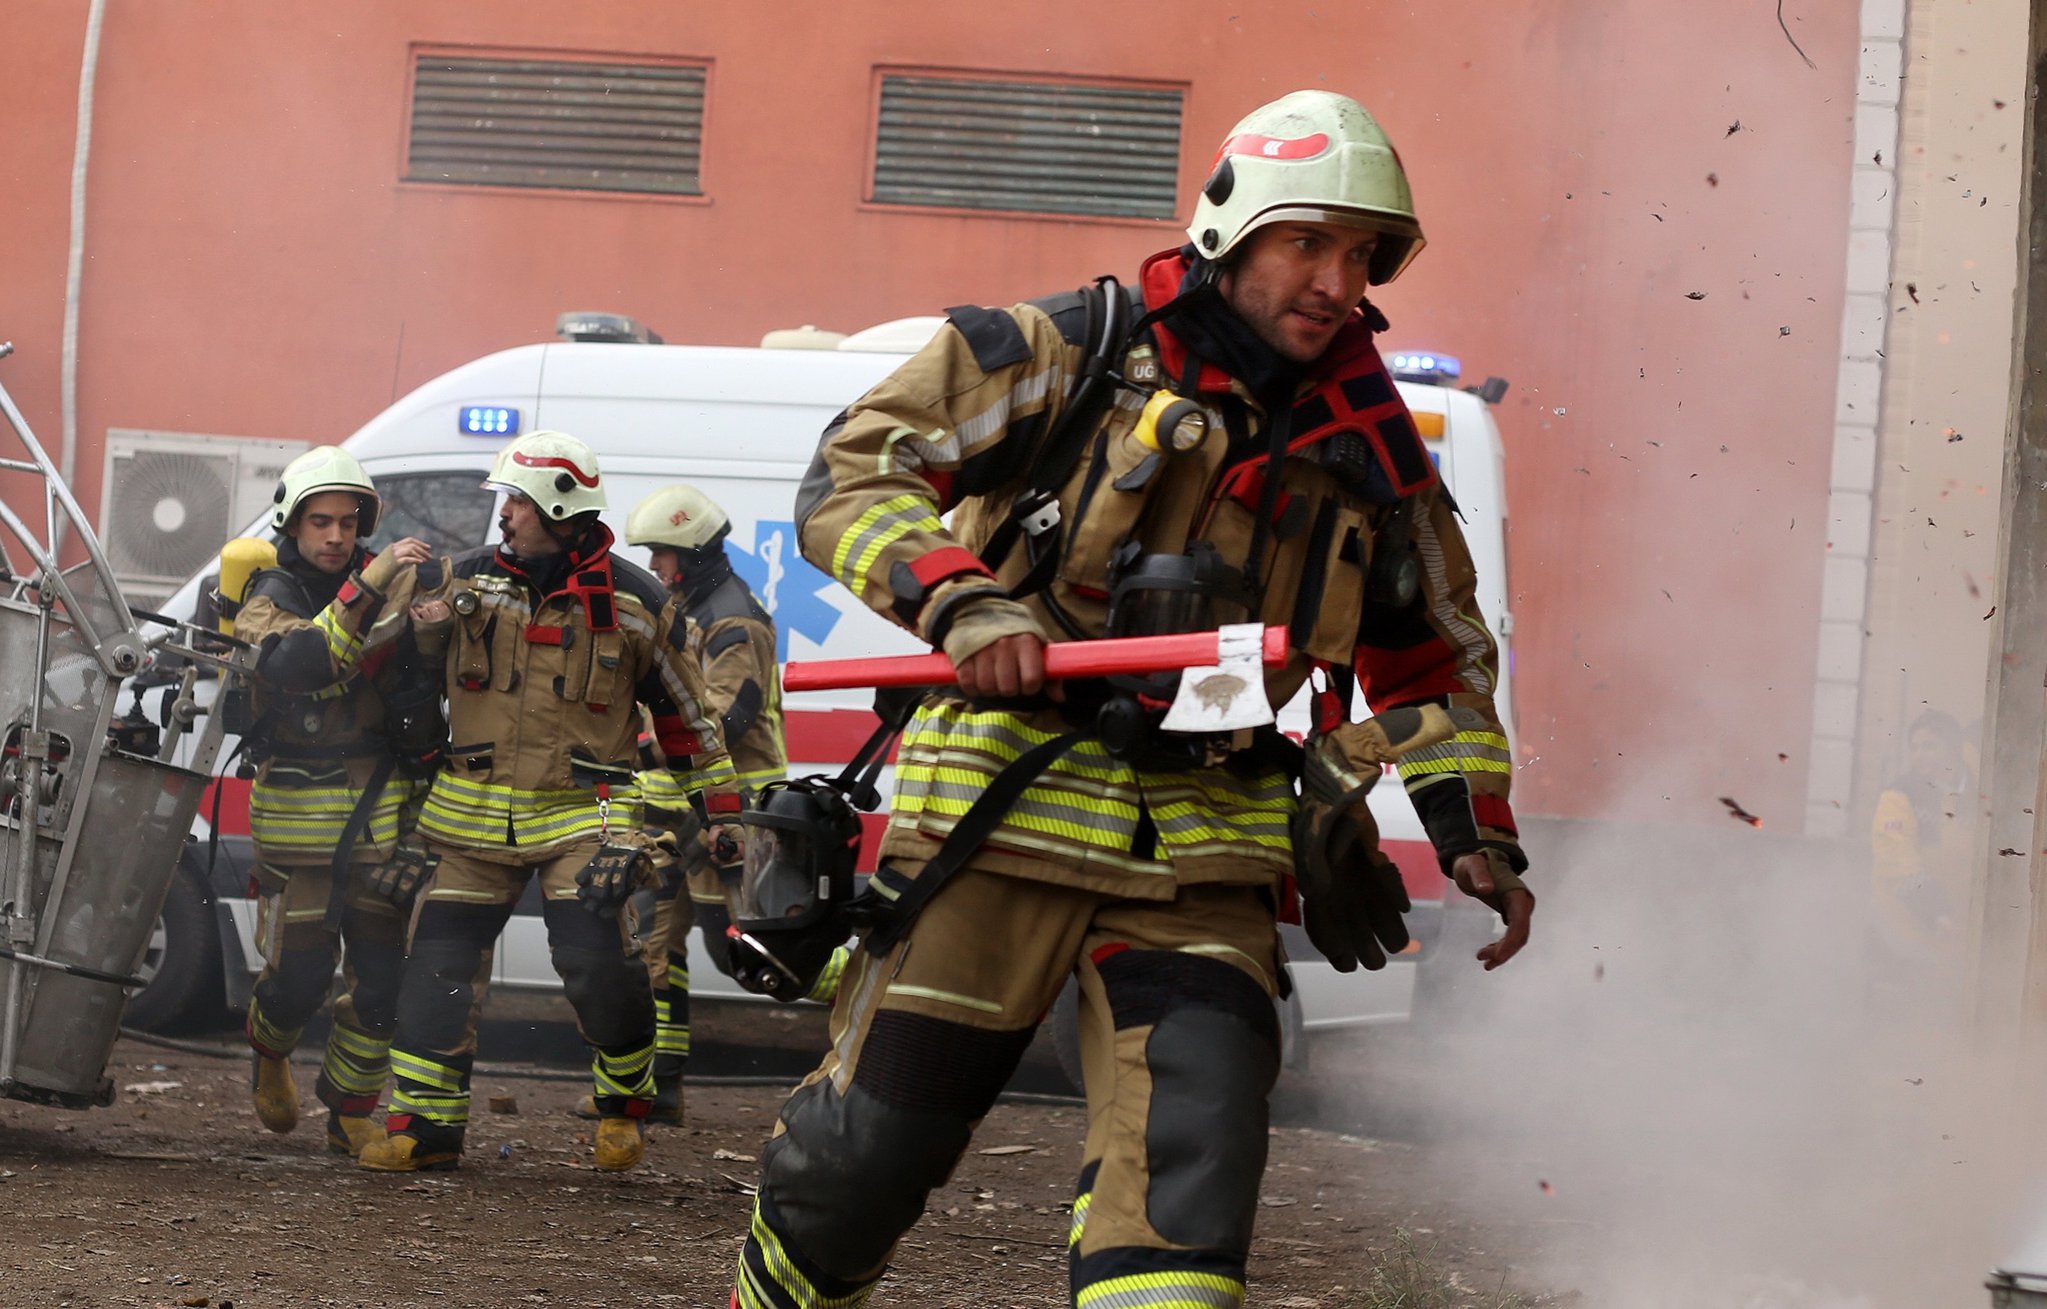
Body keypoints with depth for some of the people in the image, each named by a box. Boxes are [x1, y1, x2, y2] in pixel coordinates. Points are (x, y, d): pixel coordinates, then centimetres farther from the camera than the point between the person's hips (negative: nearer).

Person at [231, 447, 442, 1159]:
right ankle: (268, 1054, 33)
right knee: (300, 972, 0)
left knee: (381, 976, 1)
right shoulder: (270, 599, -3)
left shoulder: (394, 583, 6)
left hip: (383, 813, 3)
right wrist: (364, 588, -35)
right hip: (299, 817, -3)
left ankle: (351, 1116, 14)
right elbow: (295, 661, -25)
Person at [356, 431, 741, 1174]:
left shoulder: (632, 602, -2)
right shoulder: (470, 580, 4)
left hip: (581, 813, -3)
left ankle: (626, 1103, 9)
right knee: (440, 959, 0)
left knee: (596, 961, -15)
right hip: (474, 807, 3)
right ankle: (425, 1121, 6)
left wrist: (720, 804, 7)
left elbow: (684, 708, 7)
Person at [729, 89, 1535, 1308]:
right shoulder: (1071, 357, -1)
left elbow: (1437, 660, 25)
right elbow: (851, 477, -2)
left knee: (1192, 1161, -14)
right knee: (872, 1139, 1)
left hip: (1206, 845, 3)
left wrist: (1478, 831, 12)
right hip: (1011, 806, -3)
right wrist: (959, 601, -18)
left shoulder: (1369, 455, 12)